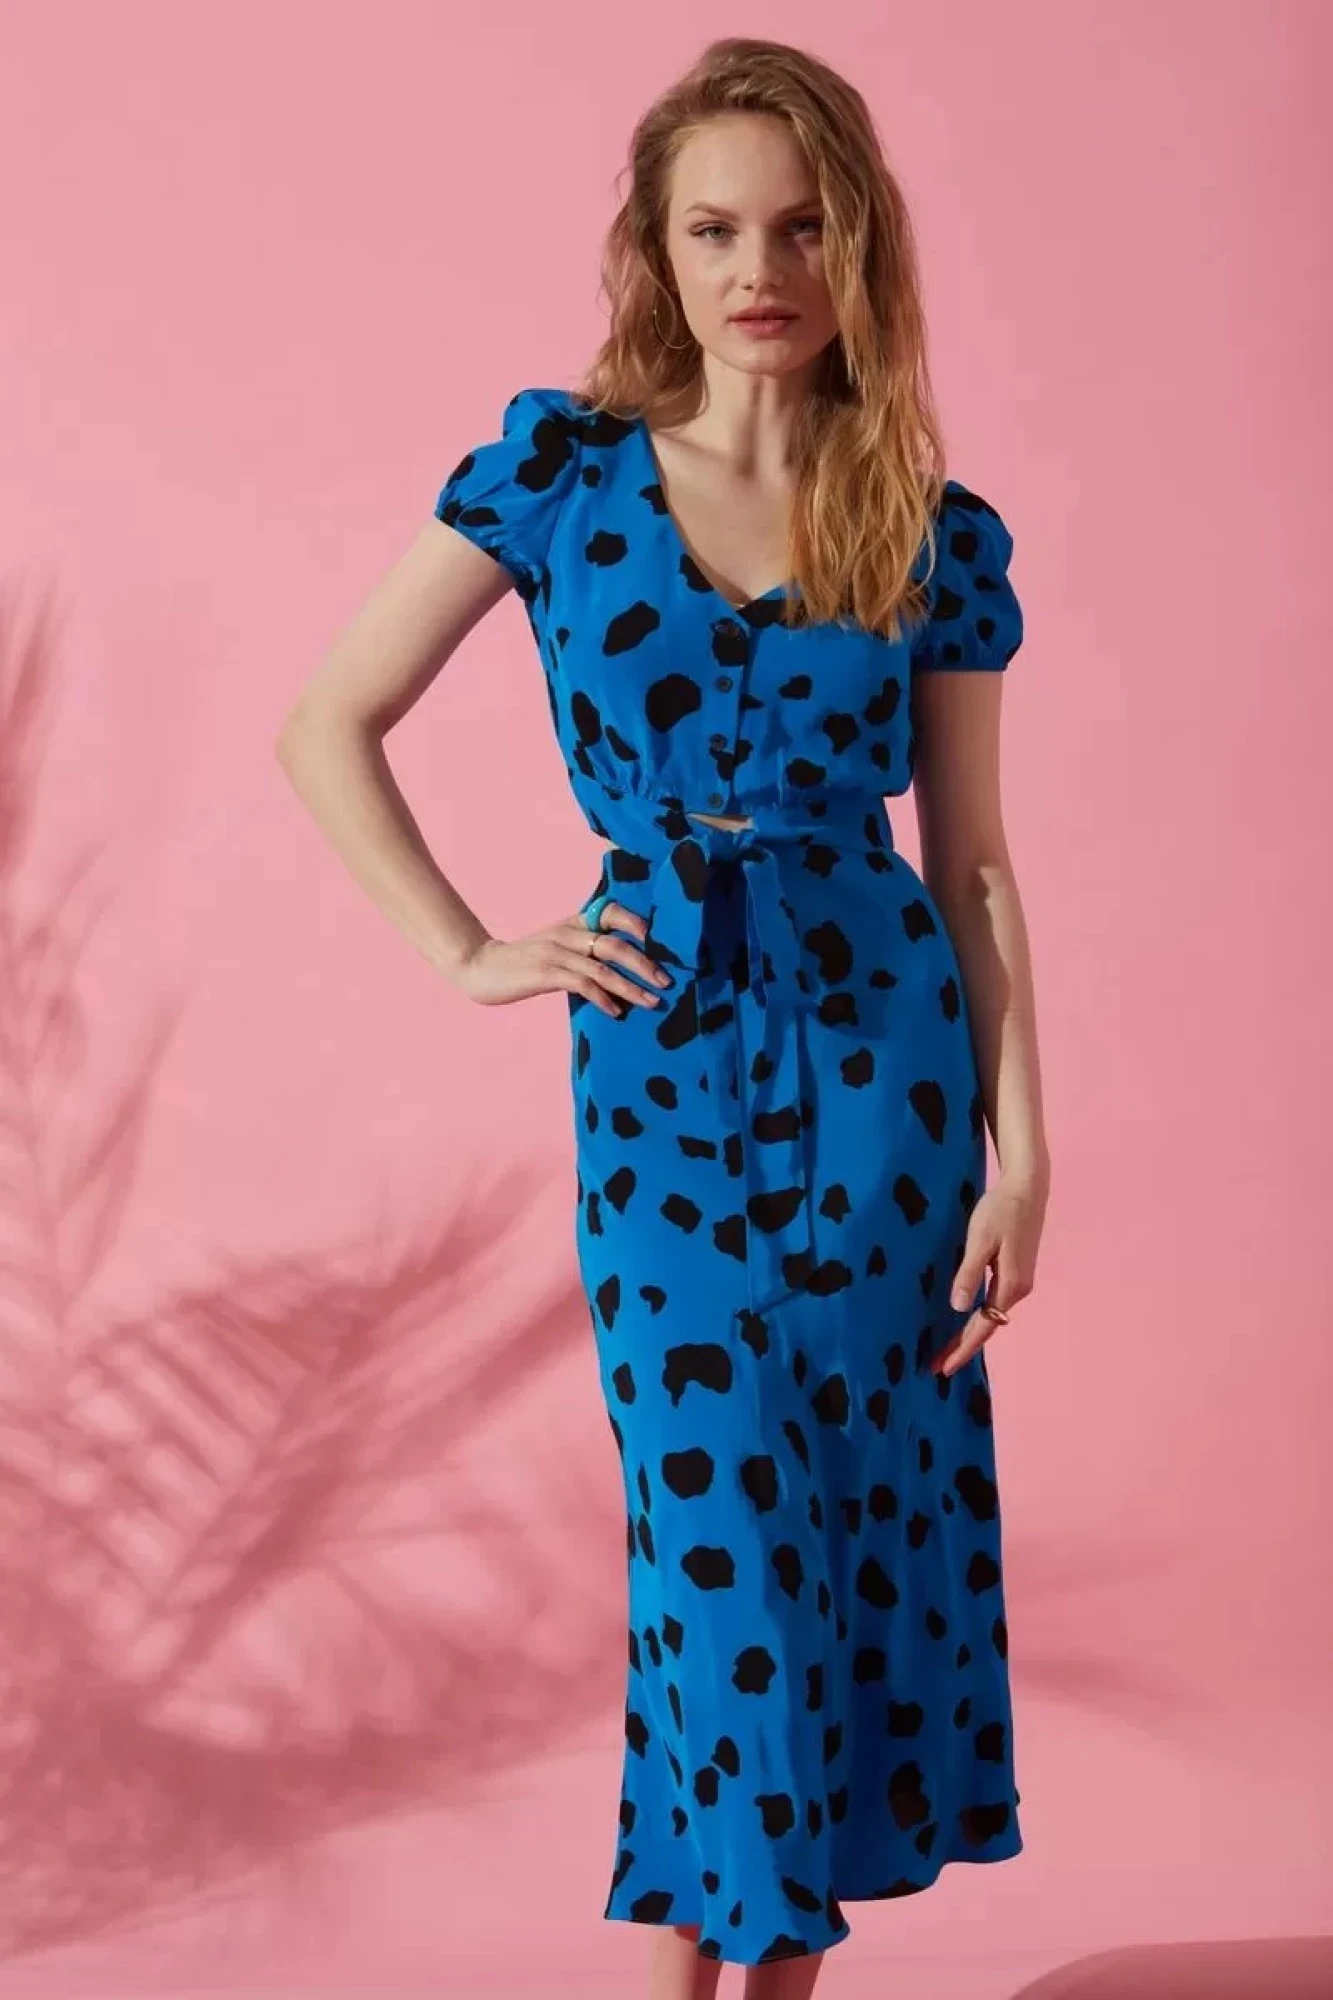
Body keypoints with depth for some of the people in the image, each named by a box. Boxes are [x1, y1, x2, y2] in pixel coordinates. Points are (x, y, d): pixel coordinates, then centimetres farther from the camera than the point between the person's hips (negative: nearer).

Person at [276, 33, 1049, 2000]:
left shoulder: (943, 538, 3)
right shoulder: (563, 466, 0)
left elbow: (976, 864, 5)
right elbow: (331, 725, 3)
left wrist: (1020, 1147, -1)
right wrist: (471, 952, -2)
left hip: (881, 1043, 2)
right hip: (662, 1056, -1)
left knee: (866, 1498, 4)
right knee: (721, 1522, -2)